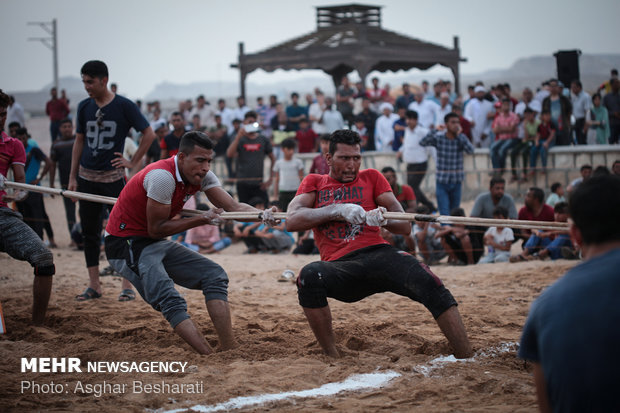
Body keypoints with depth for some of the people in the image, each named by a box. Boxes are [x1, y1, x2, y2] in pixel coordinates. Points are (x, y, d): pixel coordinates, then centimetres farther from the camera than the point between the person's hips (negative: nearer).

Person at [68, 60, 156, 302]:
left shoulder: (124, 106, -7)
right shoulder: (84, 107, 6)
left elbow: (149, 134, -3)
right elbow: (79, 141, 13)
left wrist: (133, 163, -7)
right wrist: (73, 177, 9)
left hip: (112, 177, -5)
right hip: (87, 177, 5)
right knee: (89, 232, 7)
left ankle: (127, 285, 3)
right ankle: (94, 286, 13)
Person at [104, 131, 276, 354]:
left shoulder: (202, 176, -1)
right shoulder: (163, 176, -26)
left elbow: (233, 206, -9)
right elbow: (156, 229, -20)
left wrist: (261, 214, -28)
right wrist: (202, 219, -20)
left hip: (157, 244, 9)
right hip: (126, 244, -9)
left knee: (215, 276, 1)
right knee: (171, 302, -27)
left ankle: (230, 352, -4)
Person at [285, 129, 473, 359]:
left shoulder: (371, 178, 22)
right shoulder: (314, 183, 20)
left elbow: (405, 227, 14)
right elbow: (292, 221, 1)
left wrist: (382, 219, -10)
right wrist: (338, 210, -9)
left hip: (377, 254, 1)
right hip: (339, 266, -1)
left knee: (427, 283, -28)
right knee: (310, 275, -35)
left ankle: (466, 359, -30)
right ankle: (331, 357, -25)